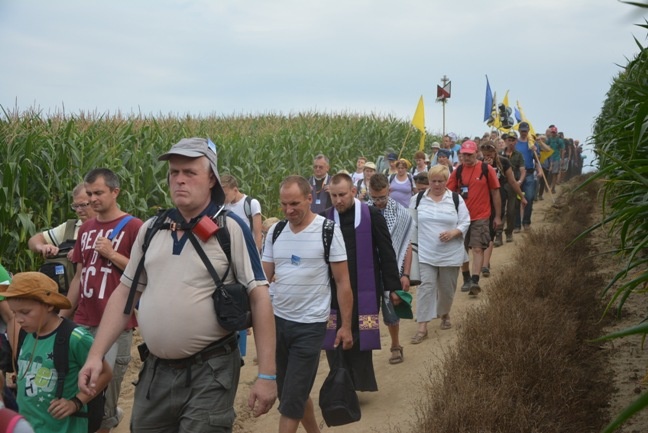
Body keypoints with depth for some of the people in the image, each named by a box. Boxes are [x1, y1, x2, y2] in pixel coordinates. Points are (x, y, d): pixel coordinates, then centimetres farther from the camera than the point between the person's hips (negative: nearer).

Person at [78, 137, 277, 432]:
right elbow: (125, 293, 12)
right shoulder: (151, 229, 6)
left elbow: (259, 298, -11)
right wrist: (95, 355, 4)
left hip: (209, 371, -5)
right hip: (155, 369, 5)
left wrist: (266, 375, -15)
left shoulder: (231, 228, -9)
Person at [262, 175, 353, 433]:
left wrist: (346, 326, -7)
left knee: (292, 399, -4)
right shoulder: (275, 232, 3)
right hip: (278, 320, 5)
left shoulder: (328, 230, -10)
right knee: (292, 393, 17)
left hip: (310, 325, -5)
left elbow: (342, 282, -7)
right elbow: (264, 277, 9)